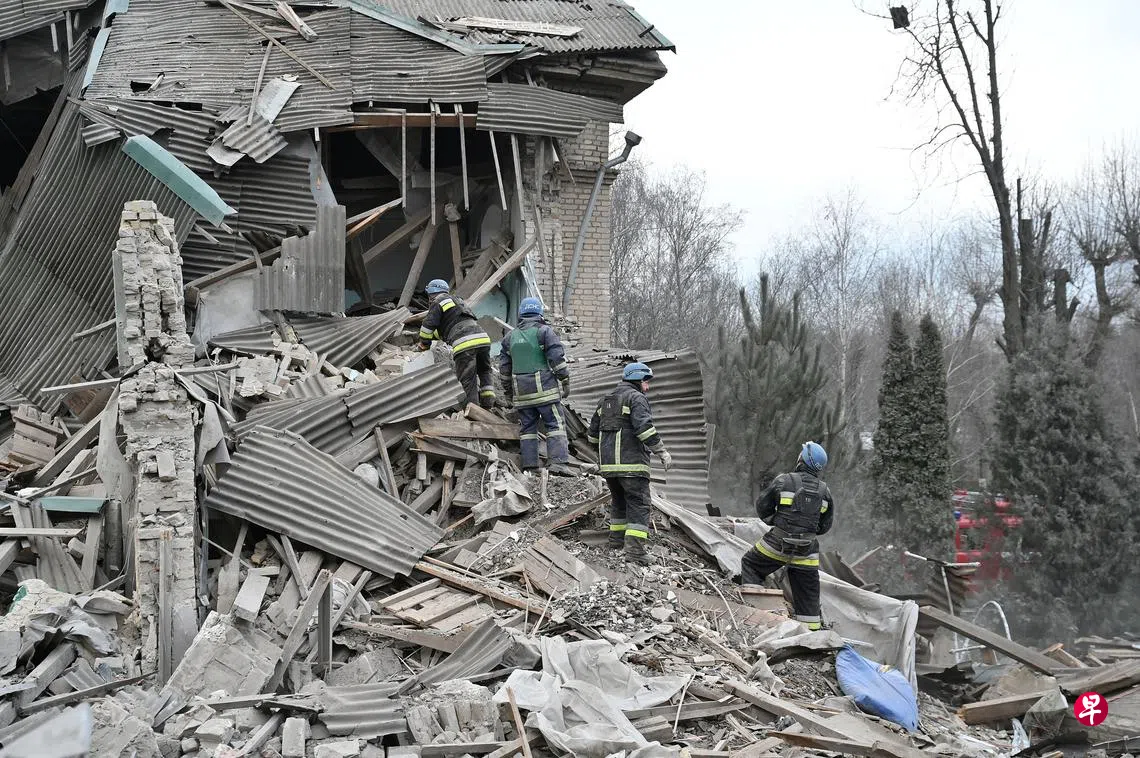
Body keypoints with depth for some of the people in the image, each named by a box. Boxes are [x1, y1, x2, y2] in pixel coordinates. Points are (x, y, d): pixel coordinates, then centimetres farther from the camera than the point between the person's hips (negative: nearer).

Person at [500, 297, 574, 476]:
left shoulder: (511, 336, 15)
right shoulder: (545, 331, -2)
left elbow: (504, 366, 18)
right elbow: (557, 357, -10)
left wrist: (507, 391, 26)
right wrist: (565, 381, -2)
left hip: (521, 390, 5)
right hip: (543, 387, -5)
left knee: (527, 426, 9)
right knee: (555, 424, -5)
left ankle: (530, 465, 4)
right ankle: (559, 462, -16)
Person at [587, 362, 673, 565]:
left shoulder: (606, 400, 20)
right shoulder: (636, 398, -5)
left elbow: (593, 432, 23)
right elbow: (644, 426, -20)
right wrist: (662, 451, -17)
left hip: (607, 463, 8)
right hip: (631, 462, -8)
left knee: (619, 500, 23)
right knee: (638, 503, -6)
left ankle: (617, 538, 27)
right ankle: (635, 547, -16)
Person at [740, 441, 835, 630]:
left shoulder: (783, 481, -7)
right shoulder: (824, 491, 5)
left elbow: (762, 507, 0)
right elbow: (825, 525, 12)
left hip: (778, 543, -3)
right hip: (807, 550, 3)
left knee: (751, 565, 18)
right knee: (808, 592, 12)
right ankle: (812, 629, 14)